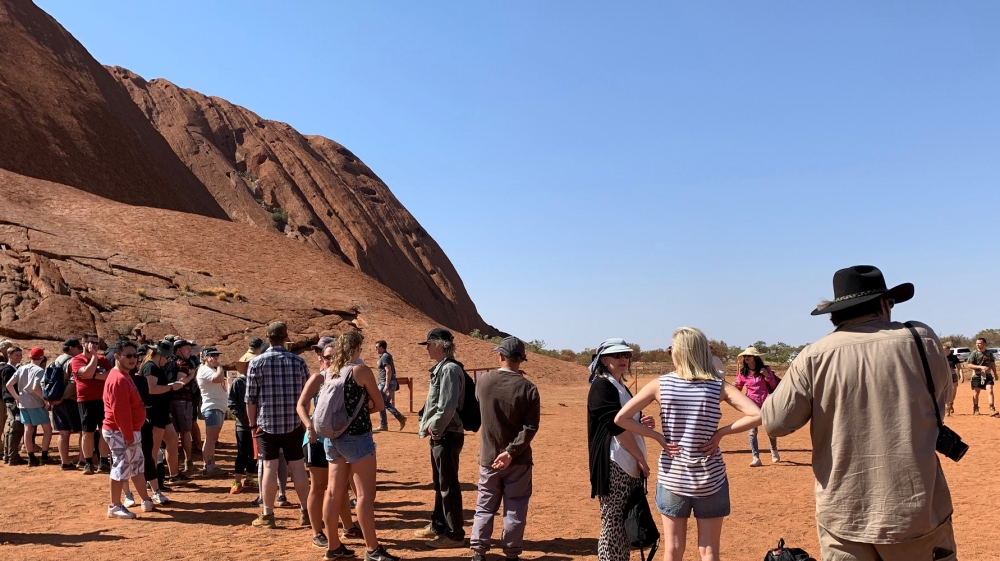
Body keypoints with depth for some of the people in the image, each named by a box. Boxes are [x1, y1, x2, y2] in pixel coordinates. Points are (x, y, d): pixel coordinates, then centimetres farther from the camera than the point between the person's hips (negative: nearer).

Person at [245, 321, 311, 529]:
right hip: (293, 423, 1)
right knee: (298, 466, 8)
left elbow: (250, 398, -3)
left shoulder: (256, 362, -5)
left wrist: (253, 424, 7)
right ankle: (305, 512, 14)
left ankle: (267, 515, 10)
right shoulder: (298, 361, -2)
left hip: (266, 424, -1)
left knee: (269, 467, 4)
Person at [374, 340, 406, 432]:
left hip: (385, 383, -10)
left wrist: (386, 386, -26)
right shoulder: (387, 356, 16)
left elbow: (388, 371, -23)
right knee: (387, 403, 15)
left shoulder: (385, 357, -15)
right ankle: (401, 418, 7)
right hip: (392, 383, 10)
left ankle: (383, 425, 5)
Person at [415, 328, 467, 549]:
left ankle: (455, 534, 8)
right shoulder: (440, 368, 13)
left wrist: (433, 427, -14)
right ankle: (438, 525, 33)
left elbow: (447, 407, -26)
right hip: (439, 434, 10)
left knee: (449, 485, -2)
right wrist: (426, 425, 9)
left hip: (447, 435, -10)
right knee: (439, 483, 20)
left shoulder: (450, 369, -19)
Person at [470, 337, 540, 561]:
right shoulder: (528, 388, -13)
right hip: (518, 459, -2)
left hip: (489, 457, 2)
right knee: (515, 508, 9)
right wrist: (511, 452, -17)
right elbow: (530, 427, -18)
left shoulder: (484, 381, -7)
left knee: (485, 505, 14)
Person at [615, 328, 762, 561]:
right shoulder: (719, 387, -9)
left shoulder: (660, 385, -8)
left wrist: (657, 436, -5)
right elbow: (757, 415, -17)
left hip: (672, 477, 0)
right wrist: (721, 432, -9)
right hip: (709, 478, 0)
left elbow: (621, 418, -12)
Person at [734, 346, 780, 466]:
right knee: (752, 431, -5)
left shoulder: (765, 369, -1)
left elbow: (774, 386, 2)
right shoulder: (743, 373, 1)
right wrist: (734, 386, -16)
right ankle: (755, 458, -3)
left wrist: (767, 376, -15)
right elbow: (738, 388, 7)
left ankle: (774, 452, 33)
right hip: (752, 405, 1)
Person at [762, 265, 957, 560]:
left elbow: (775, 423, -7)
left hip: (843, 514, 0)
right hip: (917, 509, 0)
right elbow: (942, 397, 14)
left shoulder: (815, 356, -8)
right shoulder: (921, 339, -3)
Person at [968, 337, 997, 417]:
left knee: (990, 391, -11)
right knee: (976, 392, 6)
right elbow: (968, 365, -13)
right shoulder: (974, 353, -7)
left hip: (988, 375, 2)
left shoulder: (989, 353, 5)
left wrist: (995, 373, 14)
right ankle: (975, 409, 21)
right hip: (977, 375, -2)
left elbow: (992, 364, 17)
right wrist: (980, 367, -22)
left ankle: (992, 409, -13)